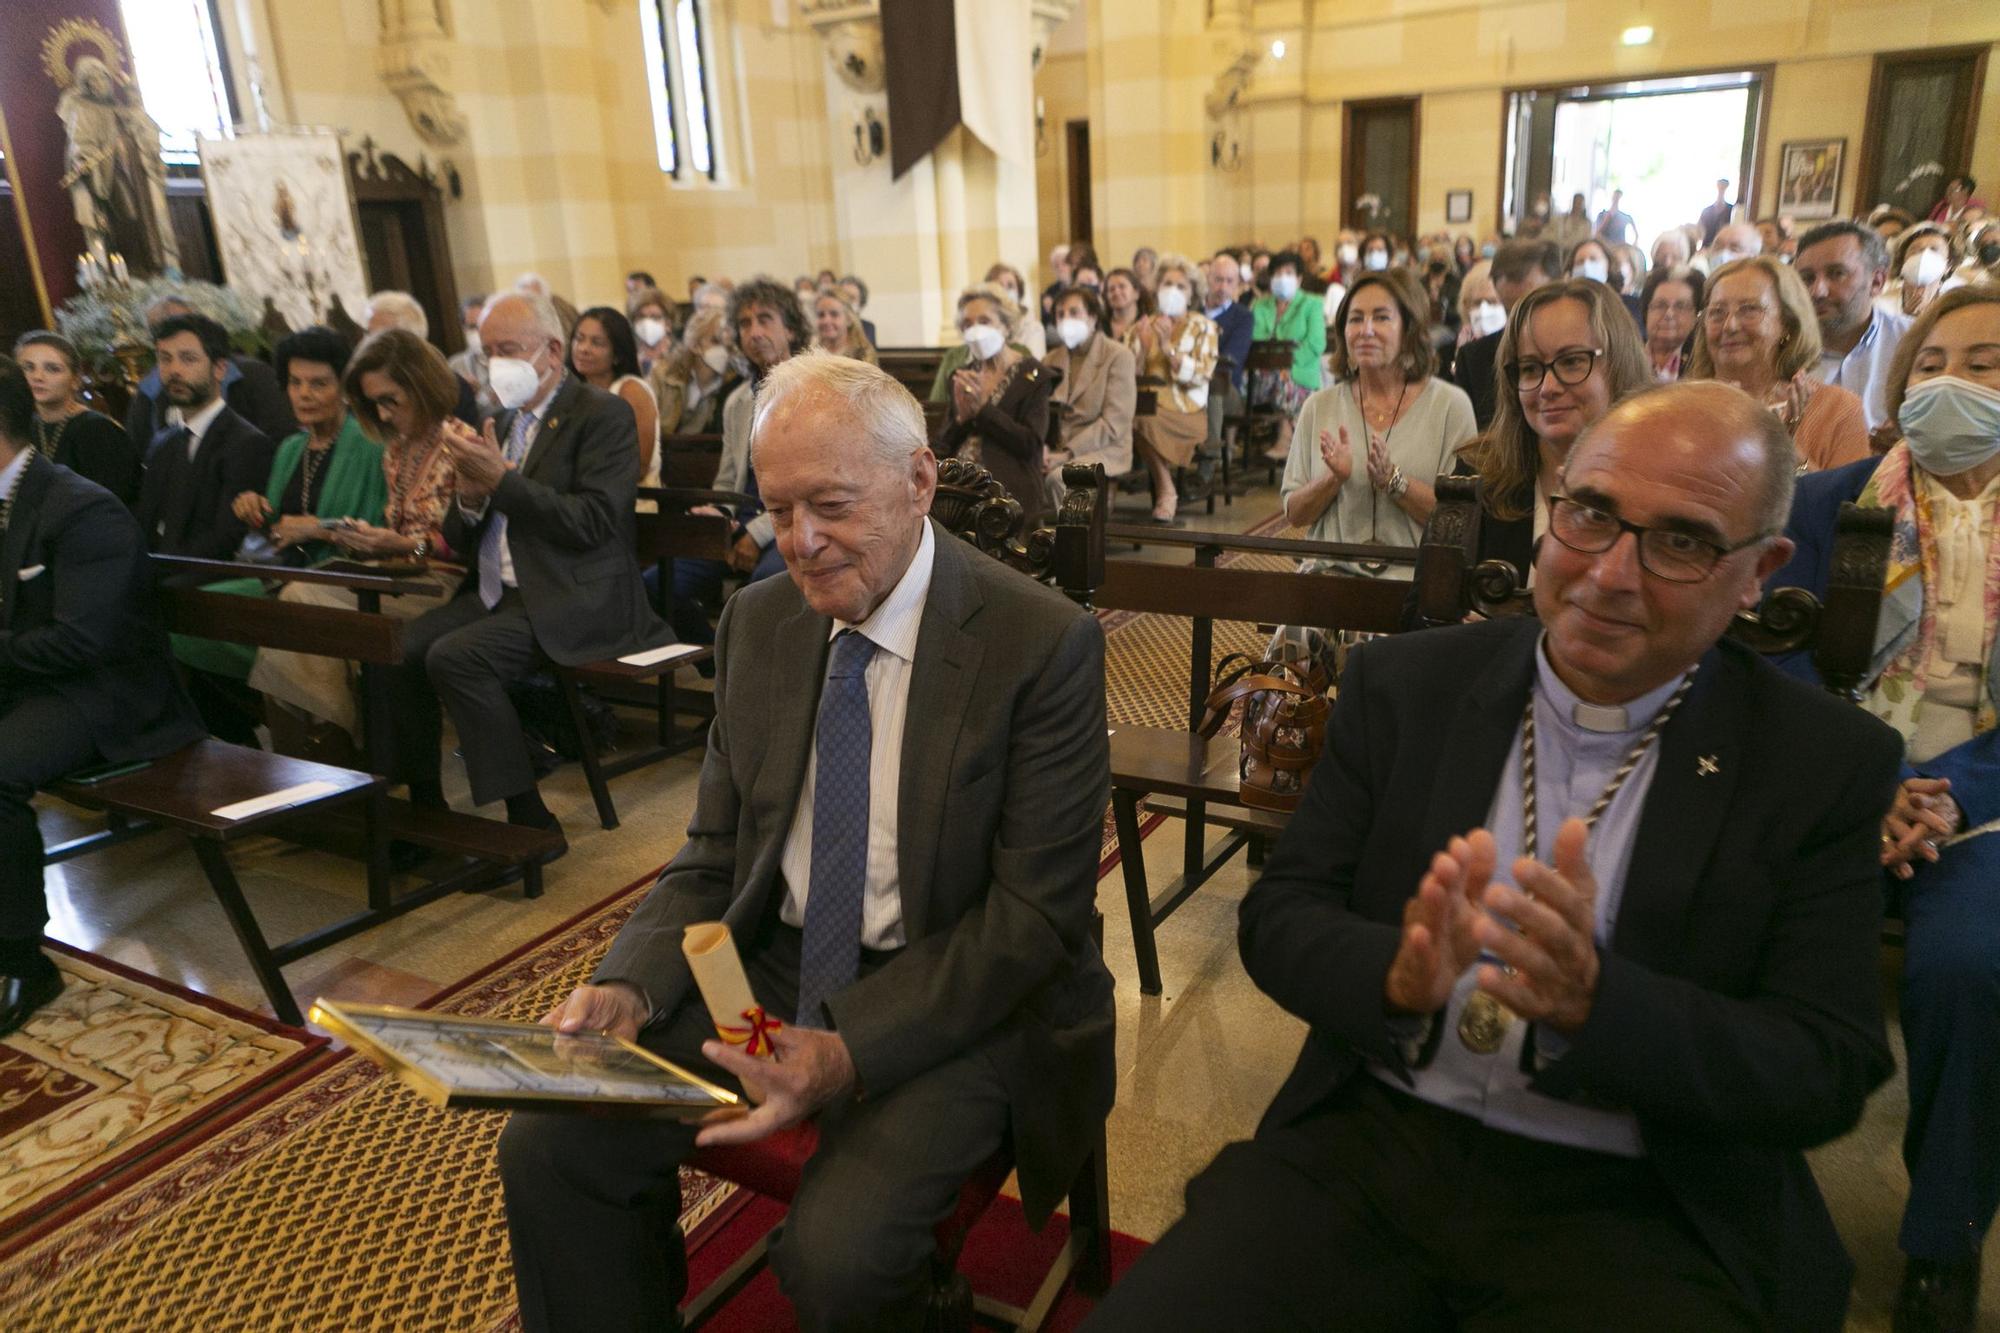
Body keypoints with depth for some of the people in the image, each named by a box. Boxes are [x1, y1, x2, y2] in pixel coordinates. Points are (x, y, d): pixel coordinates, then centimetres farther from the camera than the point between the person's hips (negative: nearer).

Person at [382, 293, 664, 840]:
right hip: (498, 591, 8)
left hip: (574, 599, -8)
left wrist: (502, 479, -18)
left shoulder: (604, 414, -5)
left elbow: (592, 523, -18)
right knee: (398, 649, -10)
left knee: (454, 656, -26)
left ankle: (529, 819, -16)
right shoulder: (503, 420, 17)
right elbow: (460, 540, 18)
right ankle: (425, 806, 5)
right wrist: (470, 495, -5)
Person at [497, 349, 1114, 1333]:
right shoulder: (758, 621, 3)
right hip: (770, 968, 5)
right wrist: (630, 986, -11)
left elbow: (1036, 912, -16)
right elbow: (716, 853, 8)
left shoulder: (1046, 642, -15)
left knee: (837, 1251, -26)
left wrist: (851, 1053, -25)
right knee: (546, 1148, -9)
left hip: (960, 1000, -4)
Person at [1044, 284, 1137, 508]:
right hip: (1058, 447, 5)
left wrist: (1068, 453, -17)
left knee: (1057, 477, -34)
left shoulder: (1118, 355, -1)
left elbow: (1114, 423, -10)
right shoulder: (1052, 359, 18)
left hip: (1105, 450, -4)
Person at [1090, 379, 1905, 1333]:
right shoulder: (1403, 684, 1)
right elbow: (1275, 919, 0)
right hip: (1364, 1149, 1)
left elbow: (1831, 1074, -5)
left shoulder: (1828, 764, -2)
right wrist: (1397, 978, -22)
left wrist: (1594, 1001, -24)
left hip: (1634, 1210, 0)